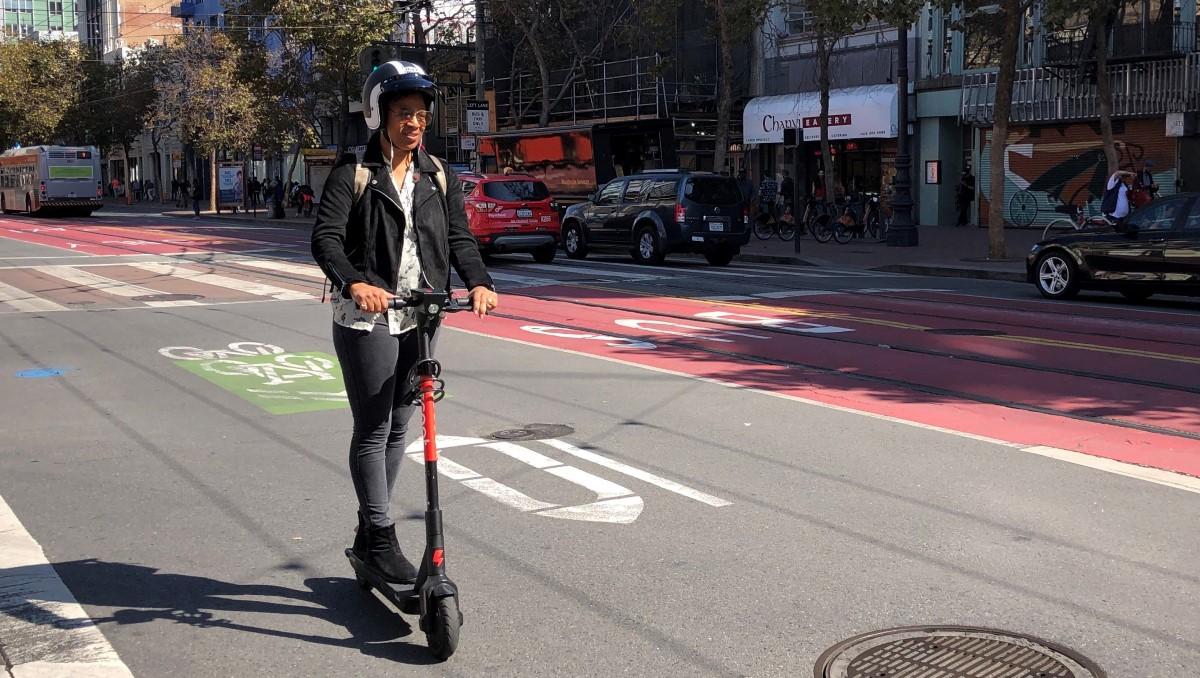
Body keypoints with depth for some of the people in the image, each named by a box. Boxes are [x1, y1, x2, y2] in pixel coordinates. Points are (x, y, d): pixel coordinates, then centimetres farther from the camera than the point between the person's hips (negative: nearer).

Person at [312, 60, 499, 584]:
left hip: (419, 318, 5)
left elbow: (458, 237, 3)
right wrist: (355, 283, -35)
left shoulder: (440, 178, 10)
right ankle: (380, 539, 7)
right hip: (367, 319, -5)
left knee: (399, 428, 12)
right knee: (373, 431, -2)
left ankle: (368, 535, 25)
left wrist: (478, 282, -17)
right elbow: (325, 239, -16)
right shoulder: (352, 178, -5)